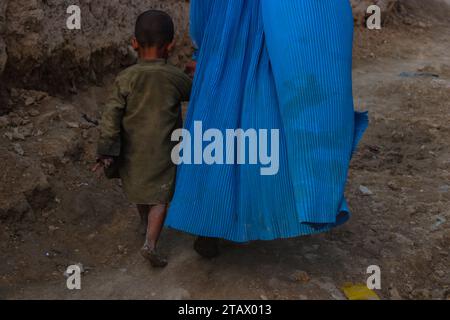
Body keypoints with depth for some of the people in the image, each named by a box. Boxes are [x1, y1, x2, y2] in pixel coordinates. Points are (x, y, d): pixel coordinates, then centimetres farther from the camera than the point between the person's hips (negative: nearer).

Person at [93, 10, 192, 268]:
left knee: (141, 189, 24)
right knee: (161, 197, 7)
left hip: (132, 150, 3)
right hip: (162, 151, -2)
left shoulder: (126, 78, -11)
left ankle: (148, 224, 46)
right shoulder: (175, 77, -13)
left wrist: (107, 152, -10)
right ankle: (151, 242, -6)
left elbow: (112, 115, -14)